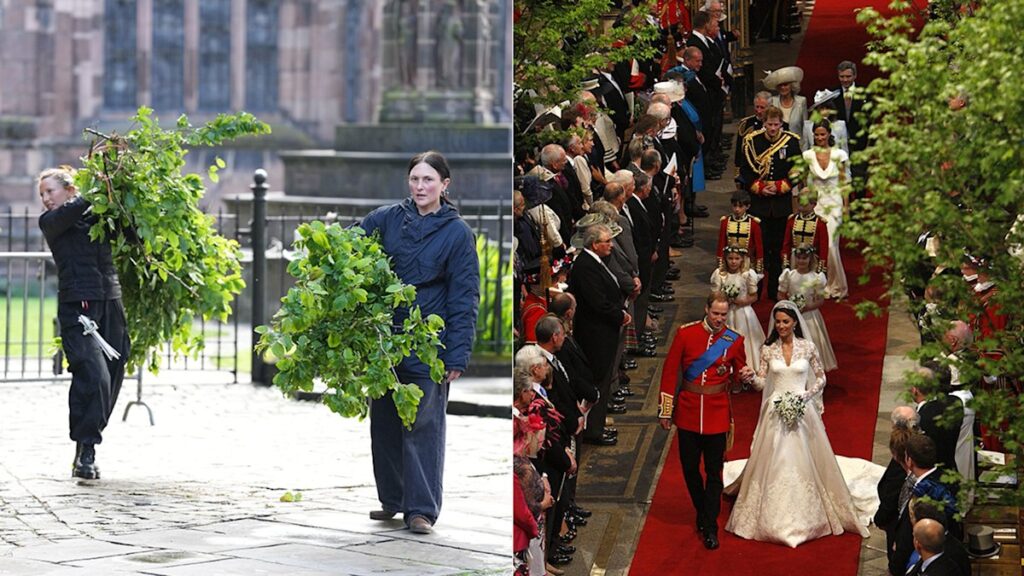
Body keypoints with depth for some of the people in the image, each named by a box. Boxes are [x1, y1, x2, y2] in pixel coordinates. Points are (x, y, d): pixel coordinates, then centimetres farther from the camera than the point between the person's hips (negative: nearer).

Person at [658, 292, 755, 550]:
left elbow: (738, 372, 12)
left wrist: (745, 375, -14)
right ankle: (702, 513, 32)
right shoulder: (686, 333, -6)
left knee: (714, 471, 1)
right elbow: (670, 371, -2)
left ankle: (710, 528, 8)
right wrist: (665, 410, -2)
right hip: (688, 410, 1)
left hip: (717, 413, -1)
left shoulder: (734, 340, -3)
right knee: (689, 468, 10)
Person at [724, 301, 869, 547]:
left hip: (801, 411, -1)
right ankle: (773, 518, 12)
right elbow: (761, 381, 0)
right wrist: (750, 377, -22)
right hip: (776, 412, 1)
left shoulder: (808, 347, -1)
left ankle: (805, 518, 15)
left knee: (803, 464, 2)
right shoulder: (768, 349, 1)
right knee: (773, 465, 1)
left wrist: (806, 396, -9)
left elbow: (821, 378, 6)